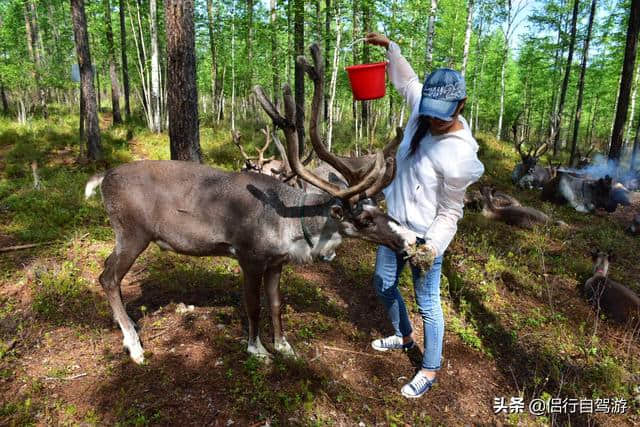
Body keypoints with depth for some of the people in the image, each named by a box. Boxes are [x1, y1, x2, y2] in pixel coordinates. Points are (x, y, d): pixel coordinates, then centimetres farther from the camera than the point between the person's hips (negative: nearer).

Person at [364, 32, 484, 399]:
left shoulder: (459, 155, -25)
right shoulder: (424, 110, -8)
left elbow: (450, 213, -17)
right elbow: (407, 80, 13)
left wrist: (431, 246, -28)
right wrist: (389, 46, 9)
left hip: (426, 236, -8)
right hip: (396, 224, 8)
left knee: (428, 304, 7)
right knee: (384, 284, 22)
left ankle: (430, 371, 28)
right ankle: (404, 337, 47)